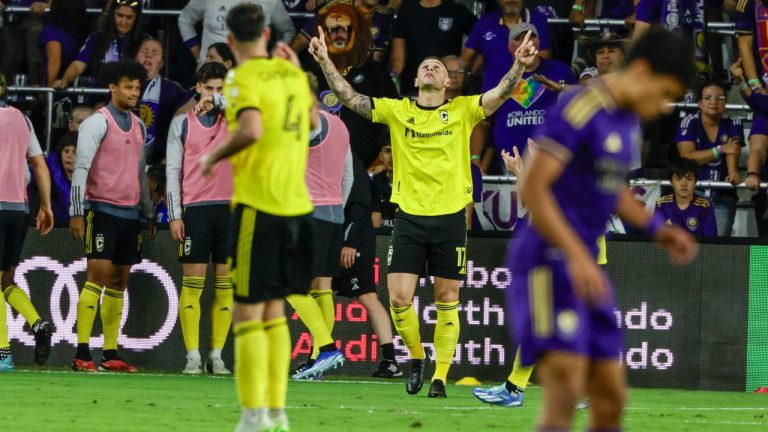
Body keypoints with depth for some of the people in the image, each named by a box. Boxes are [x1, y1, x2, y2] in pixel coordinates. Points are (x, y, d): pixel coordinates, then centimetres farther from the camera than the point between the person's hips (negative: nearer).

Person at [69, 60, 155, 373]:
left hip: (129, 213, 7)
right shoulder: (98, 122, -7)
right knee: (98, 275, -13)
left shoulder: (138, 126, 15)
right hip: (102, 209, -7)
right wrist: (77, 214, -15)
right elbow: (81, 168, -10)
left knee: (119, 282, 6)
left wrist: (148, 212, 22)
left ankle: (110, 354, 8)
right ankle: (82, 353, -14)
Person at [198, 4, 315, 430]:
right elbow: (312, 121, 28)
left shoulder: (243, 79, -10)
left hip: (257, 207, -7)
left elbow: (251, 131, -26)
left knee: (248, 313, -2)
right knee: (274, 312, 15)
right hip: (297, 204, 7)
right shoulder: (294, 74, 10)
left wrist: (213, 157, -11)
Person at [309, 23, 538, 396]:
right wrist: (325, 62, -11)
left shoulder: (463, 110, 3)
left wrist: (519, 66, -28)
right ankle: (416, 357, 18)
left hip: (450, 217, -1)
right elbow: (350, 98, 0)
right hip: (409, 217, 1)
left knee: (447, 301, 3)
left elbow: (500, 94, -10)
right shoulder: (397, 111, 6)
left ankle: (440, 376, 11)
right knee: (398, 298, -7)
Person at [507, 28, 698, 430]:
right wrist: (577, 257, -28)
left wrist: (657, 229, 14)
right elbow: (533, 188, -22)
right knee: (566, 390, -21)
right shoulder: (578, 109, -16)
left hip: (583, 267, 9)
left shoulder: (628, 119, 13)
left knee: (611, 400, 6)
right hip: (548, 259, -9)